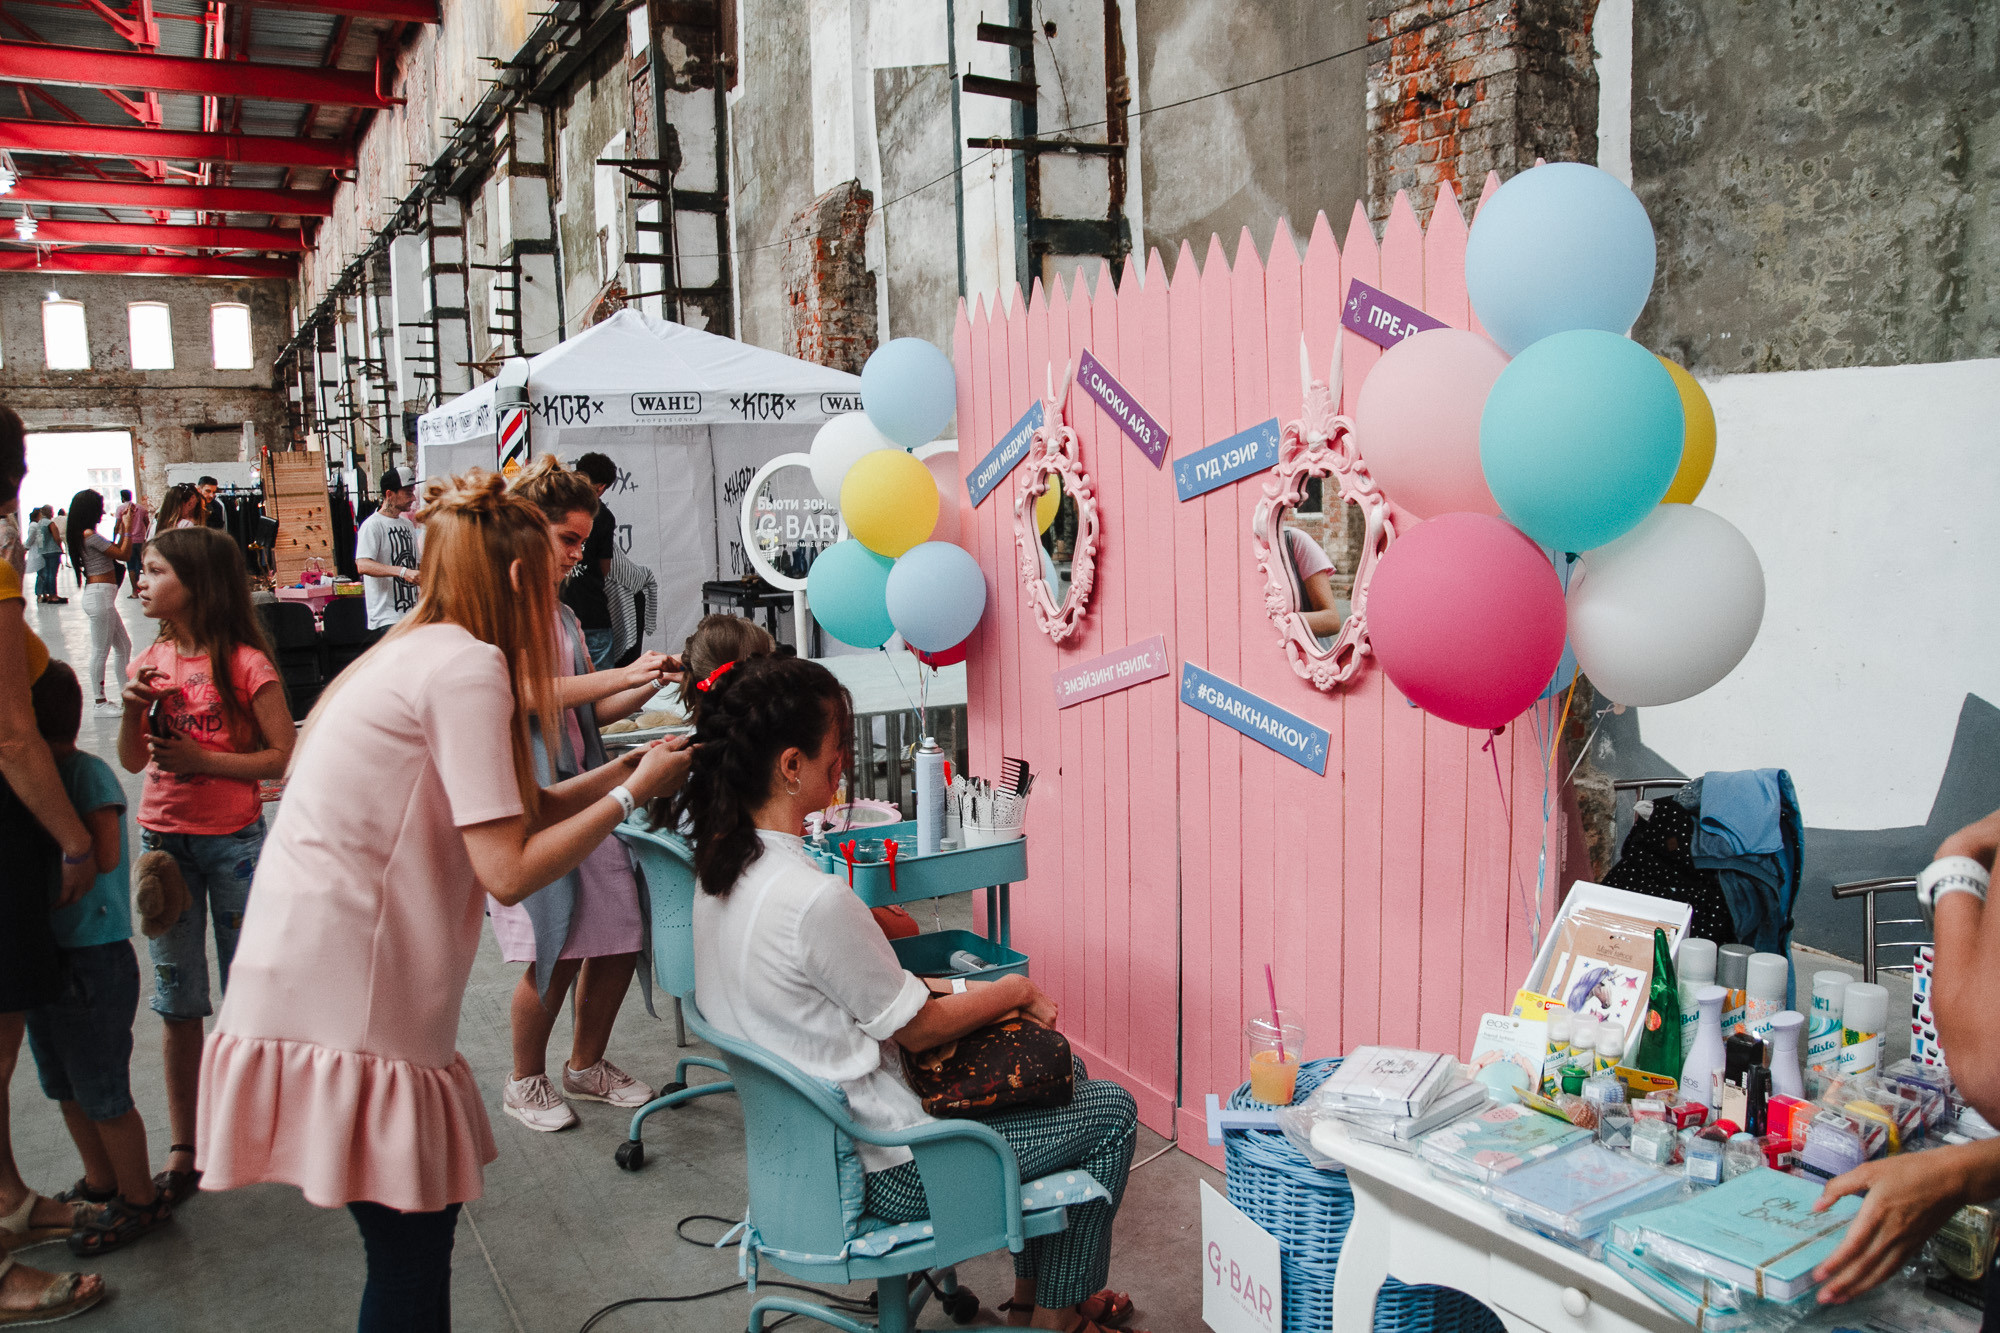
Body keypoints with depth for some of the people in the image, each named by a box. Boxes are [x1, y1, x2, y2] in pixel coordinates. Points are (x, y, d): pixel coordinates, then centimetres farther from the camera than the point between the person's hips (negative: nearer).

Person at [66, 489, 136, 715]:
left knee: (123, 646, 16)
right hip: (99, 595, -10)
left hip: (101, 596, 10)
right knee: (101, 651, -3)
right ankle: (100, 701, 4)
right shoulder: (90, 535, -15)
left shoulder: (82, 535, 15)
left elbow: (114, 551, 18)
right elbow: (123, 554, -15)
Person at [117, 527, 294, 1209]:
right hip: (163, 839, 5)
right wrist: (133, 711, -8)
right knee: (177, 1002, 10)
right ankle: (183, 1148, 20)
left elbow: (286, 756, -13)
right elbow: (131, 762, 10)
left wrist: (201, 759, -19)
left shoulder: (244, 664, -12)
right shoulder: (152, 660, 5)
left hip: (233, 840, -5)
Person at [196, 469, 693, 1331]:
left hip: (309, 968, 10)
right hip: (343, 997, -10)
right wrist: (631, 794, -6)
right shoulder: (467, 664, -14)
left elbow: (504, 815, 18)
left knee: (417, 1237, 17)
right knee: (411, 1245, 1)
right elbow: (509, 869, -17)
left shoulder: (411, 653, 15)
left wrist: (625, 767, 17)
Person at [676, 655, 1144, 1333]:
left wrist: (955, 990, 6)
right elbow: (916, 1028, -17)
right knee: (1112, 1111, 6)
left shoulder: (723, 864, -2)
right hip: (885, 1170, -9)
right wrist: (1014, 990, 0)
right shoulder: (815, 900, -31)